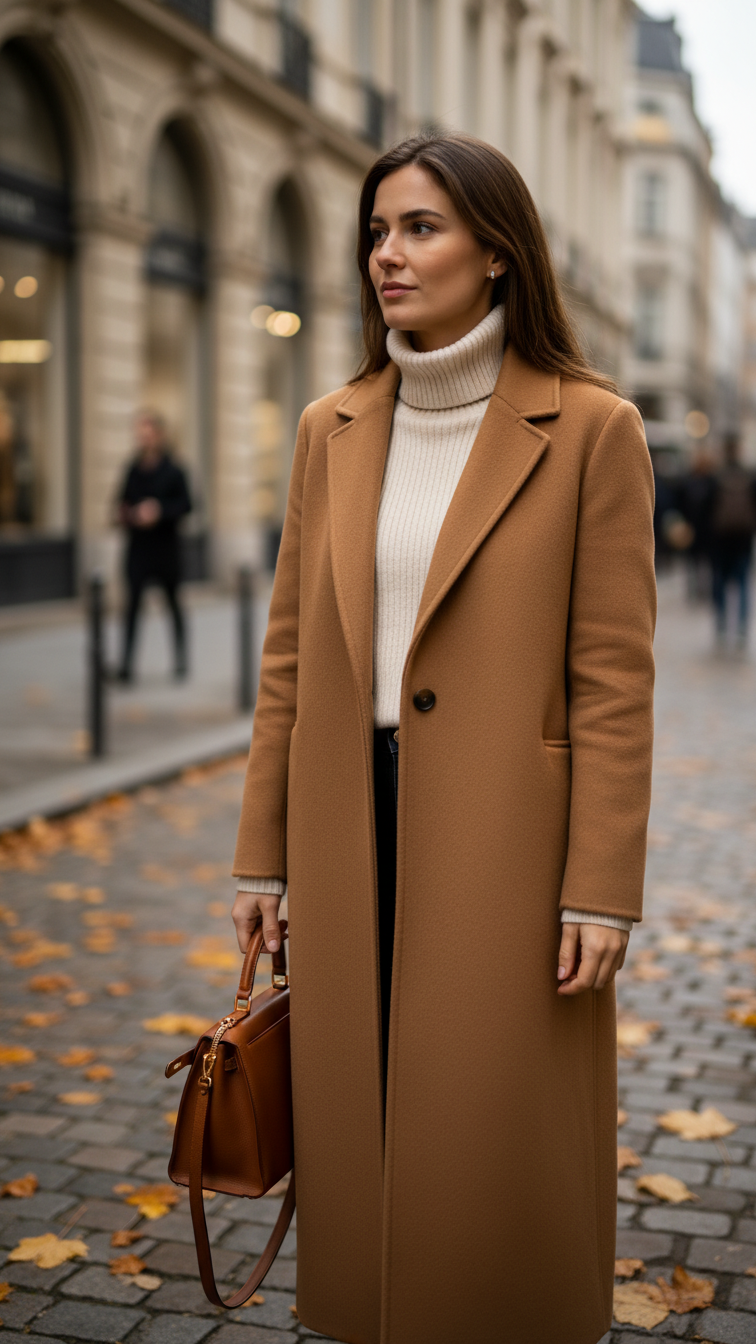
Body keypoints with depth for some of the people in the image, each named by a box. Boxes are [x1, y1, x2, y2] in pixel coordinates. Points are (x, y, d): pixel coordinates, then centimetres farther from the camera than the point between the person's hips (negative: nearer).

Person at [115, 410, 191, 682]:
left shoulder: (173, 471, -7)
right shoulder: (134, 470, 5)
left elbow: (185, 504, -10)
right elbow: (123, 500, 13)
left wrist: (159, 511, -22)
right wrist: (123, 514, -7)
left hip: (165, 545, -2)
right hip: (138, 545, 3)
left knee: (173, 601, 10)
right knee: (133, 602, -4)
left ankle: (180, 659, 22)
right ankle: (126, 662, -5)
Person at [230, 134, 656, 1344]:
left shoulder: (591, 428, -6)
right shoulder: (334, 429, 7)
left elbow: (612, 678, -8)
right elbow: (291, 652, 8)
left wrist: (599, 892, -11)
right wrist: (263, 856, 7)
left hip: (505, 840, -4)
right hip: (353, 833, 4)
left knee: (497, 1143, 7)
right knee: (361, 1131, 13)